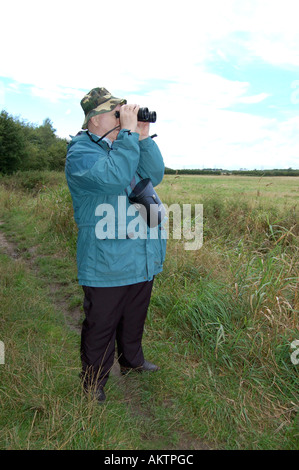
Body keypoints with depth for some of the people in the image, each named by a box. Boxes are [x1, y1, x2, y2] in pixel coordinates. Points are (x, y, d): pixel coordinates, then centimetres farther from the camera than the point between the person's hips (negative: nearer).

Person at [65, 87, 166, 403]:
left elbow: (154, 176, 3)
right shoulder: (80, 153, -13)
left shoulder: (127, 145, 13)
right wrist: (129, 132, -24)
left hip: (142, 260, 8)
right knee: (100, 327, 9)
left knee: (134, 319, 25)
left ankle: (132, 360, 49)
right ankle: (93, 382, 32)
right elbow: (114, 176, -31)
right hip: (106, 264, -7)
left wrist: (143, 137, -4)